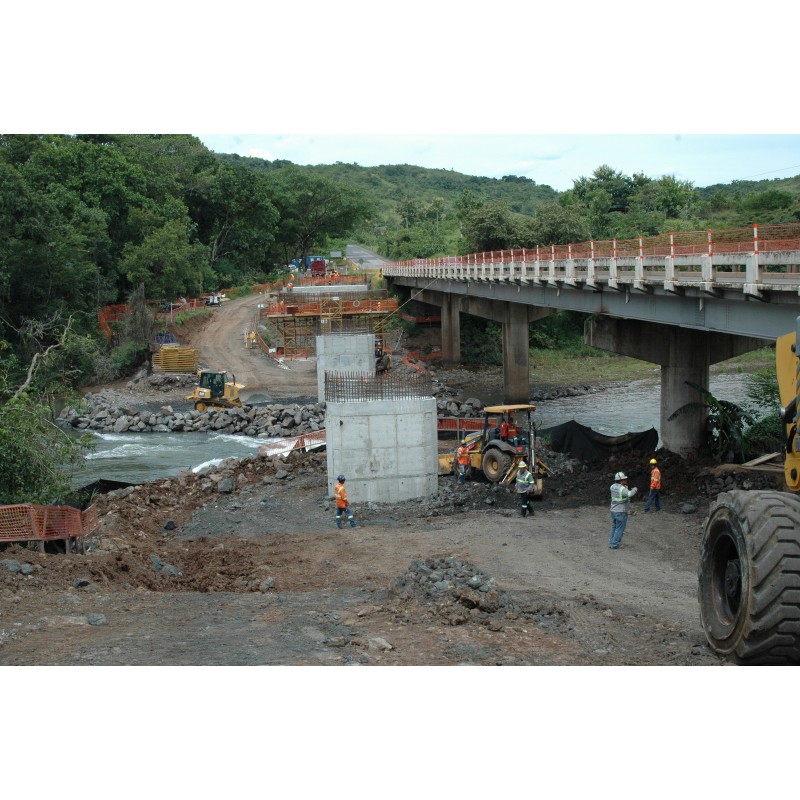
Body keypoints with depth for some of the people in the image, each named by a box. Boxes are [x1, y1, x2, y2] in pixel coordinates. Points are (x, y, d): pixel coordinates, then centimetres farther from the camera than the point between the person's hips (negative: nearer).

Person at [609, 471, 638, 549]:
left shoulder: (613, 486, 1)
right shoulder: (622, 489, -23)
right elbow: (629, 494, -40)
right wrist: (635, 489, -22)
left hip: (613, 510, 8)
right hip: (621, 512, -8)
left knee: (614, 527, 20)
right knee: (619, 529, 3)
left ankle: (611, 542, 24)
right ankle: (615, 545, 5)